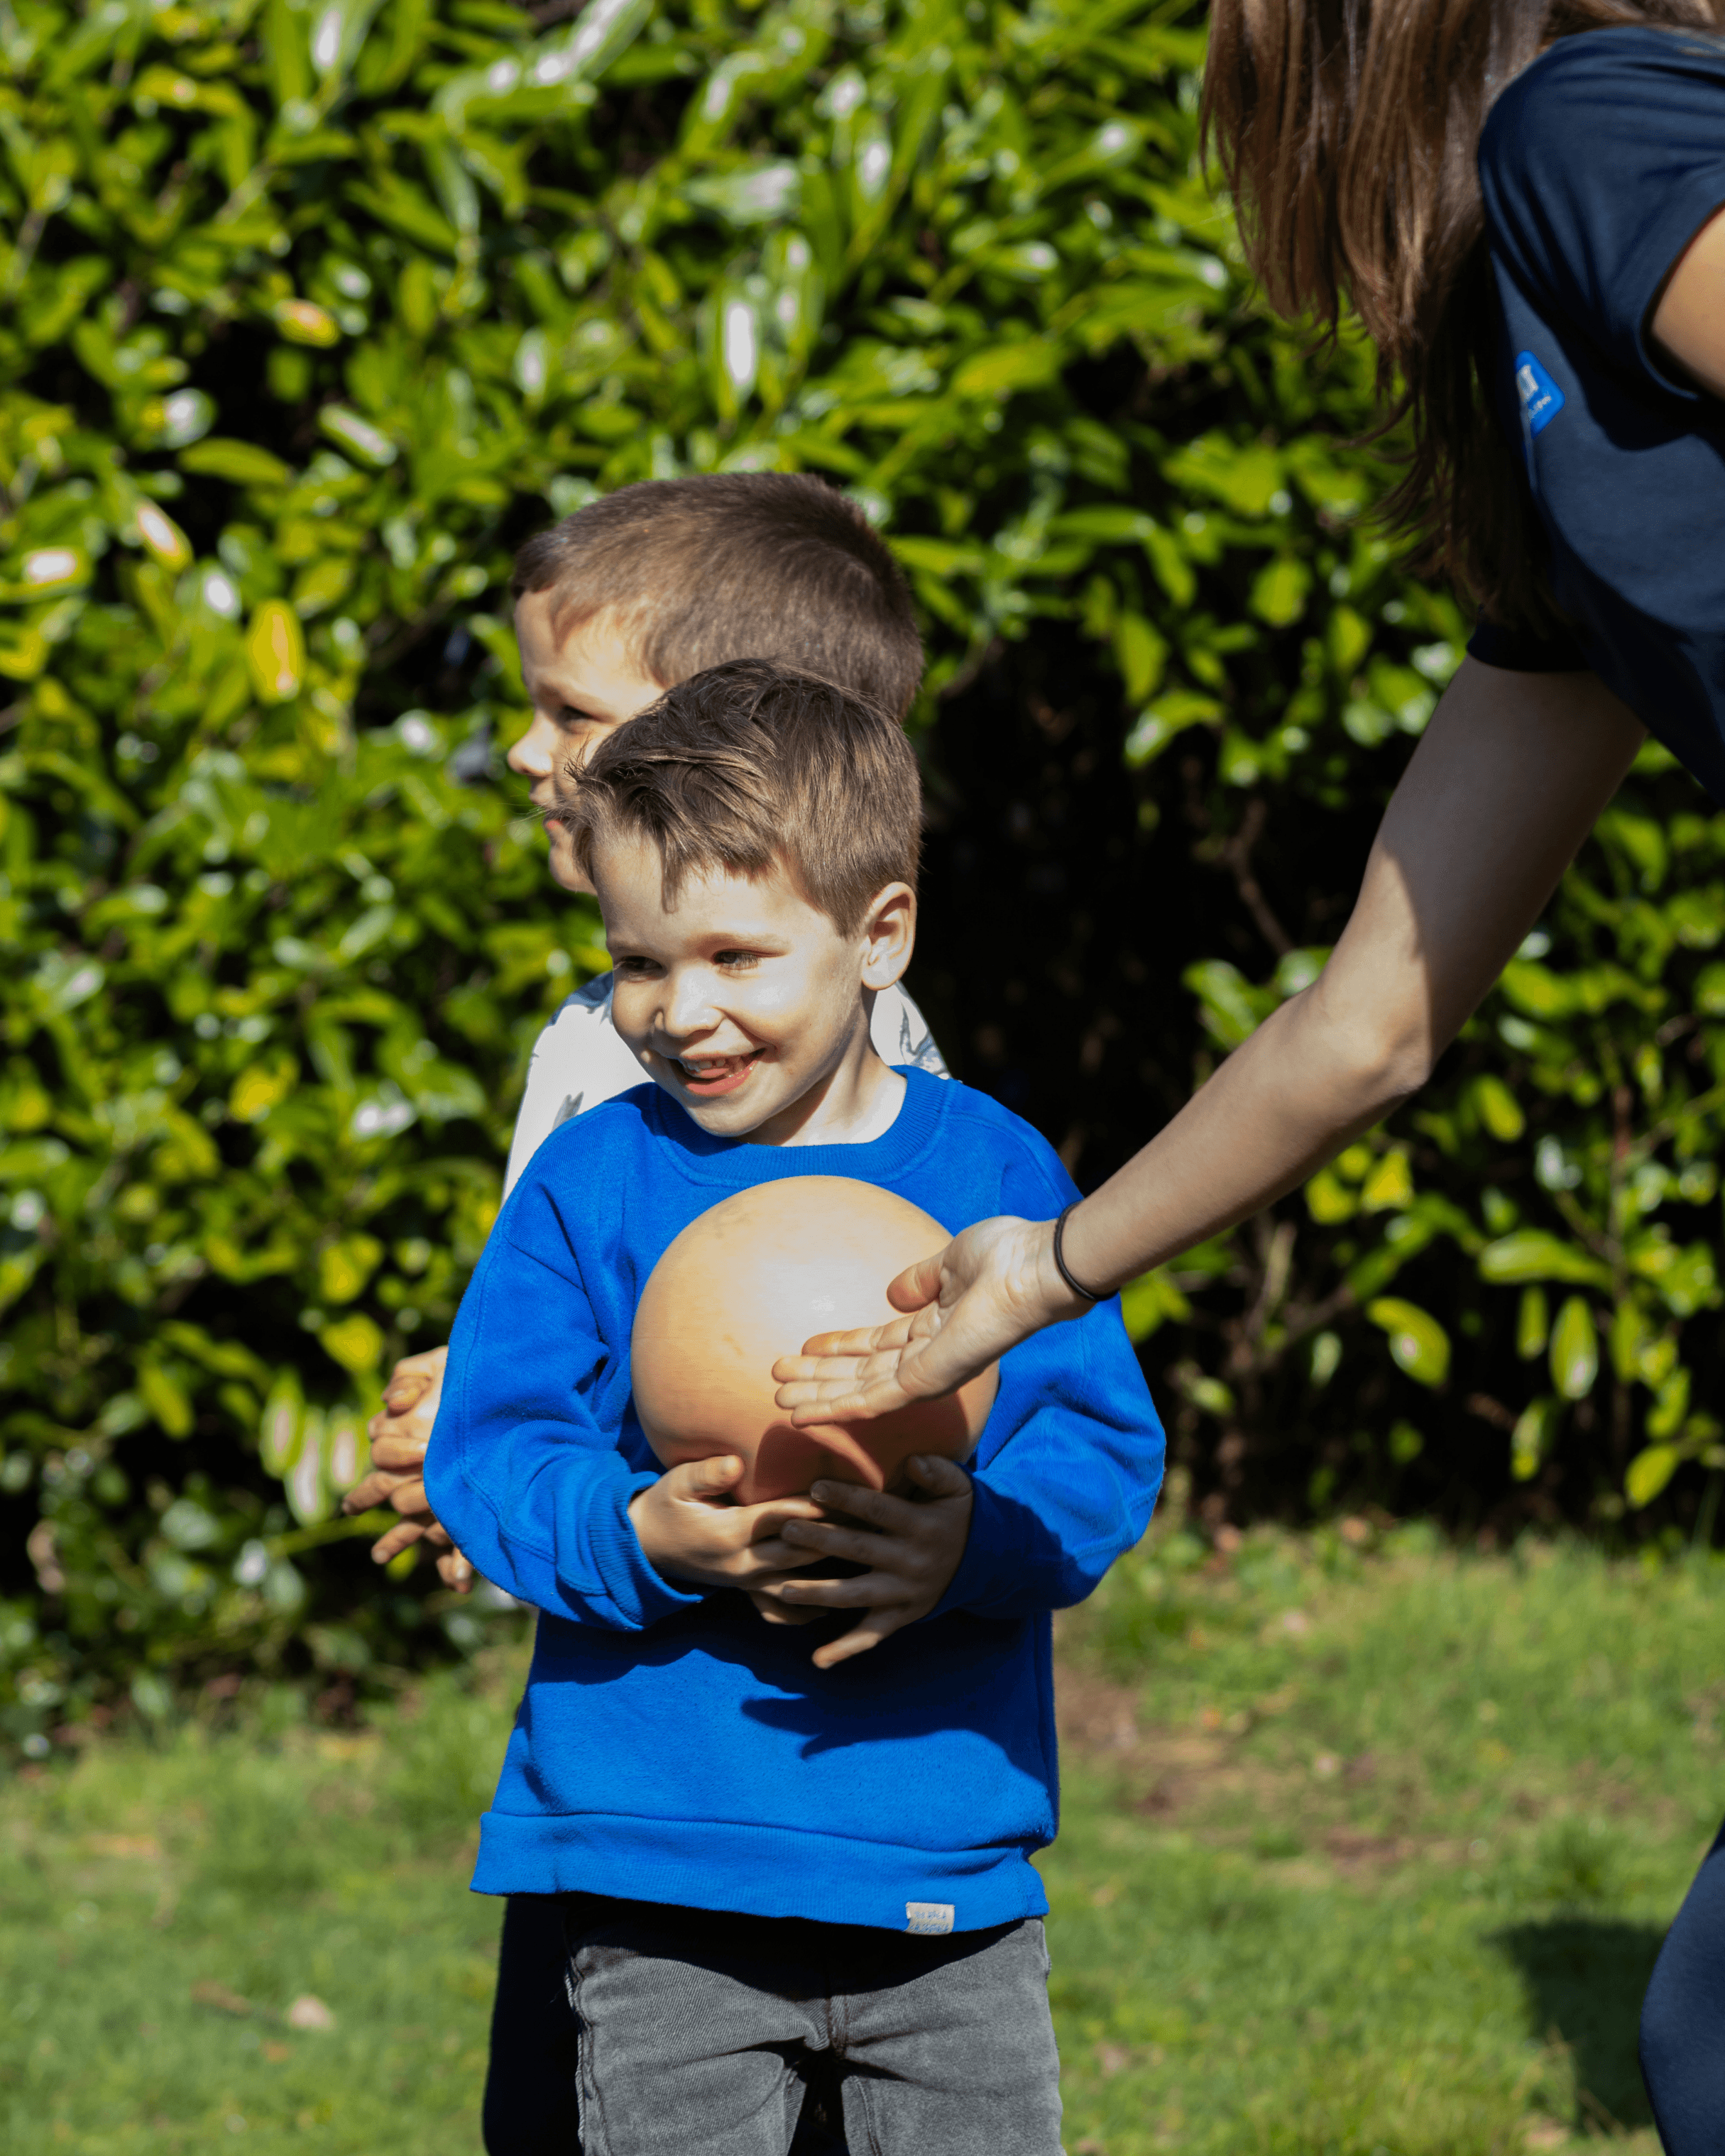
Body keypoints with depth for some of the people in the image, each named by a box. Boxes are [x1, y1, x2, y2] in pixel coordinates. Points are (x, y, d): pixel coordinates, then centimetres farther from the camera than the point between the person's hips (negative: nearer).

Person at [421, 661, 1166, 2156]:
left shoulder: (994, 1173, 0)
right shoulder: (591, 1181, 0)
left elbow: (1107, 1443, -3)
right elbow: (491, 1452, -4)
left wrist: (974, 1542, -24)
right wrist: (643, 1537, -24)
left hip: (949, 1863, 1)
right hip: (659, 1856, 0)